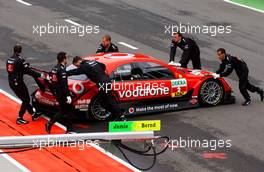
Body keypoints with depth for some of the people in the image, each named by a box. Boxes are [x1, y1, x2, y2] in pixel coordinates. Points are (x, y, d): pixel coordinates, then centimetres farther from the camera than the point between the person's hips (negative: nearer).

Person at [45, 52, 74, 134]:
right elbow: (64, 84, -25)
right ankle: (69, 130, 6)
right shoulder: (62, 69, -19)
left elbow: (52, 81, 16)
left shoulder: (54, 68, 9)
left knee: (62, 111, 18)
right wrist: (68, 95, -26)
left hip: (57, 93, 9)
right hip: (62, 94, -9)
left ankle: (49, 124, 8)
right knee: (69, 111, 4)